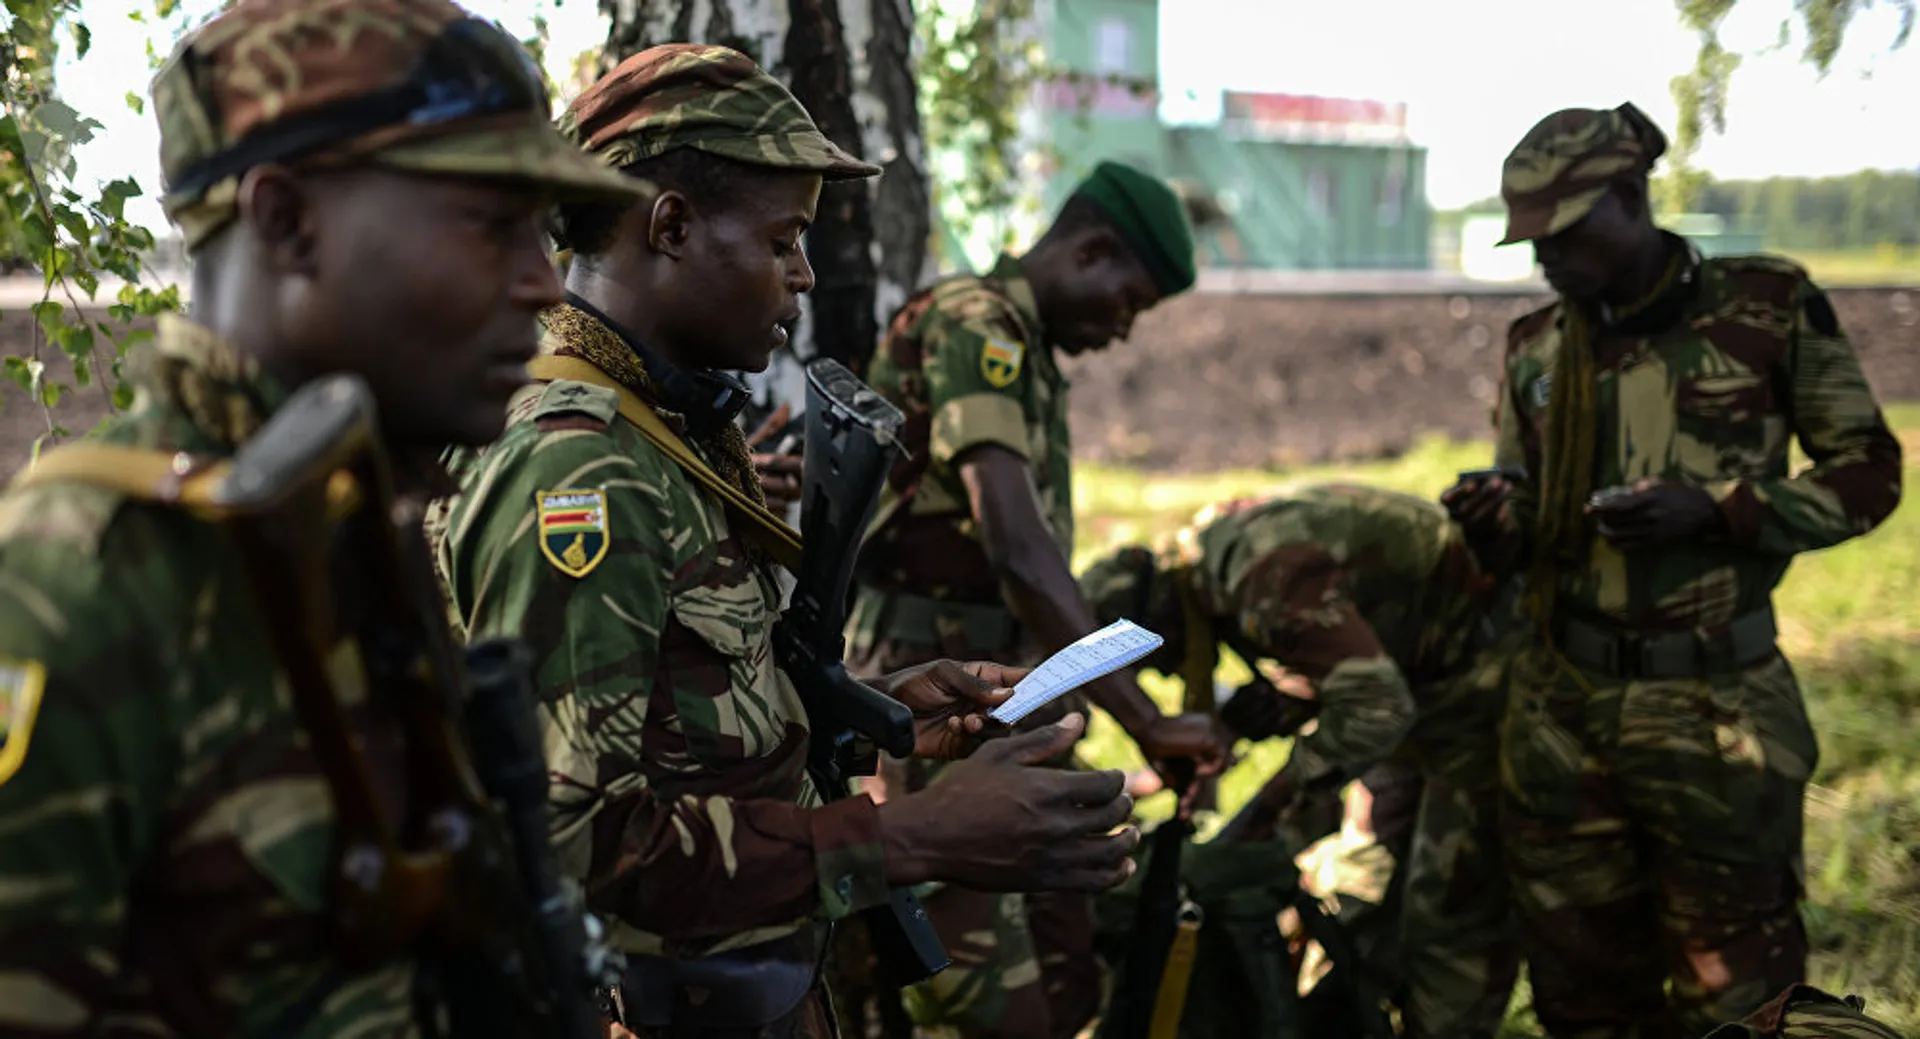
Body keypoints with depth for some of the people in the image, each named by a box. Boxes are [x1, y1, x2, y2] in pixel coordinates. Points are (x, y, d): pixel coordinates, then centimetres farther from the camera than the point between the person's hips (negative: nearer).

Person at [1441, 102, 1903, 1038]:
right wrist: (1495, 519, -9)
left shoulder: (1770, 307, -4)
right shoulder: (1535, 348, 8)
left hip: (1713, 708, -4)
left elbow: (1868, 473, -1)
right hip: (1561, 707, 4)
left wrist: (1714, 509, -17)